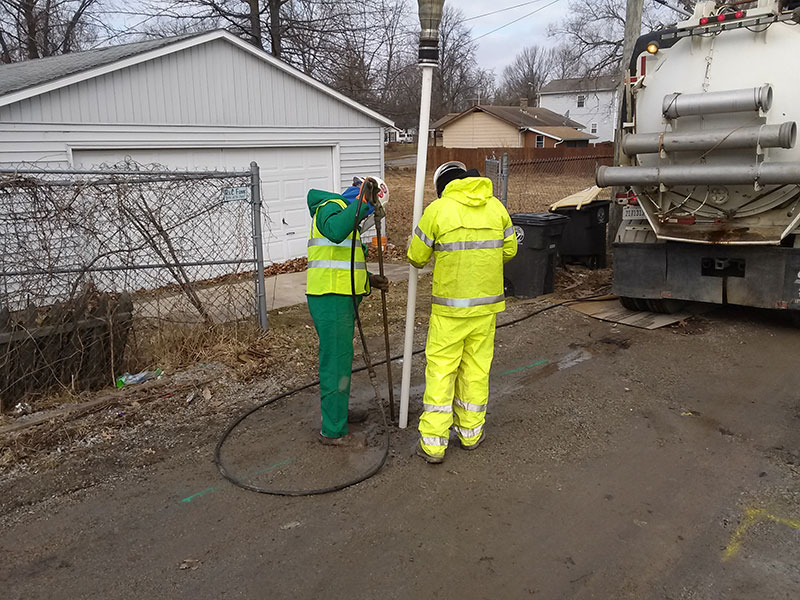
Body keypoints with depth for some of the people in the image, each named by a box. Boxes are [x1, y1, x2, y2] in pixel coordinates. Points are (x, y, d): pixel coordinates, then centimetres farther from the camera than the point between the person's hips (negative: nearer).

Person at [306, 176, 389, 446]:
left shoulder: (347, 213, 23)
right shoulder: (331, 207, -9)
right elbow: (335, 231, -35)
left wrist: (369, 280, 15)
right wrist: (363, 201, -32)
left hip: (341, 299, 11)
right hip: (330, 299, -11)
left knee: (339, 356, 22)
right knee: (337, 360, -6)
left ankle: (337, 410, 39)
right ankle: (333, 430, 3)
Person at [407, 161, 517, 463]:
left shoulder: (438, 209, -9)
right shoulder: (496, 207, 3)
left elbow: (417, 257, -3)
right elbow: (509, 250, 11)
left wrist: (420, 259, 21)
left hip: (450, 306, -3)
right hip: (487, 303, 4)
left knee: (441, 369, 4)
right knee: (476, 367, 15)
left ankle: (433, 443, 6)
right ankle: (470, 432, 26)